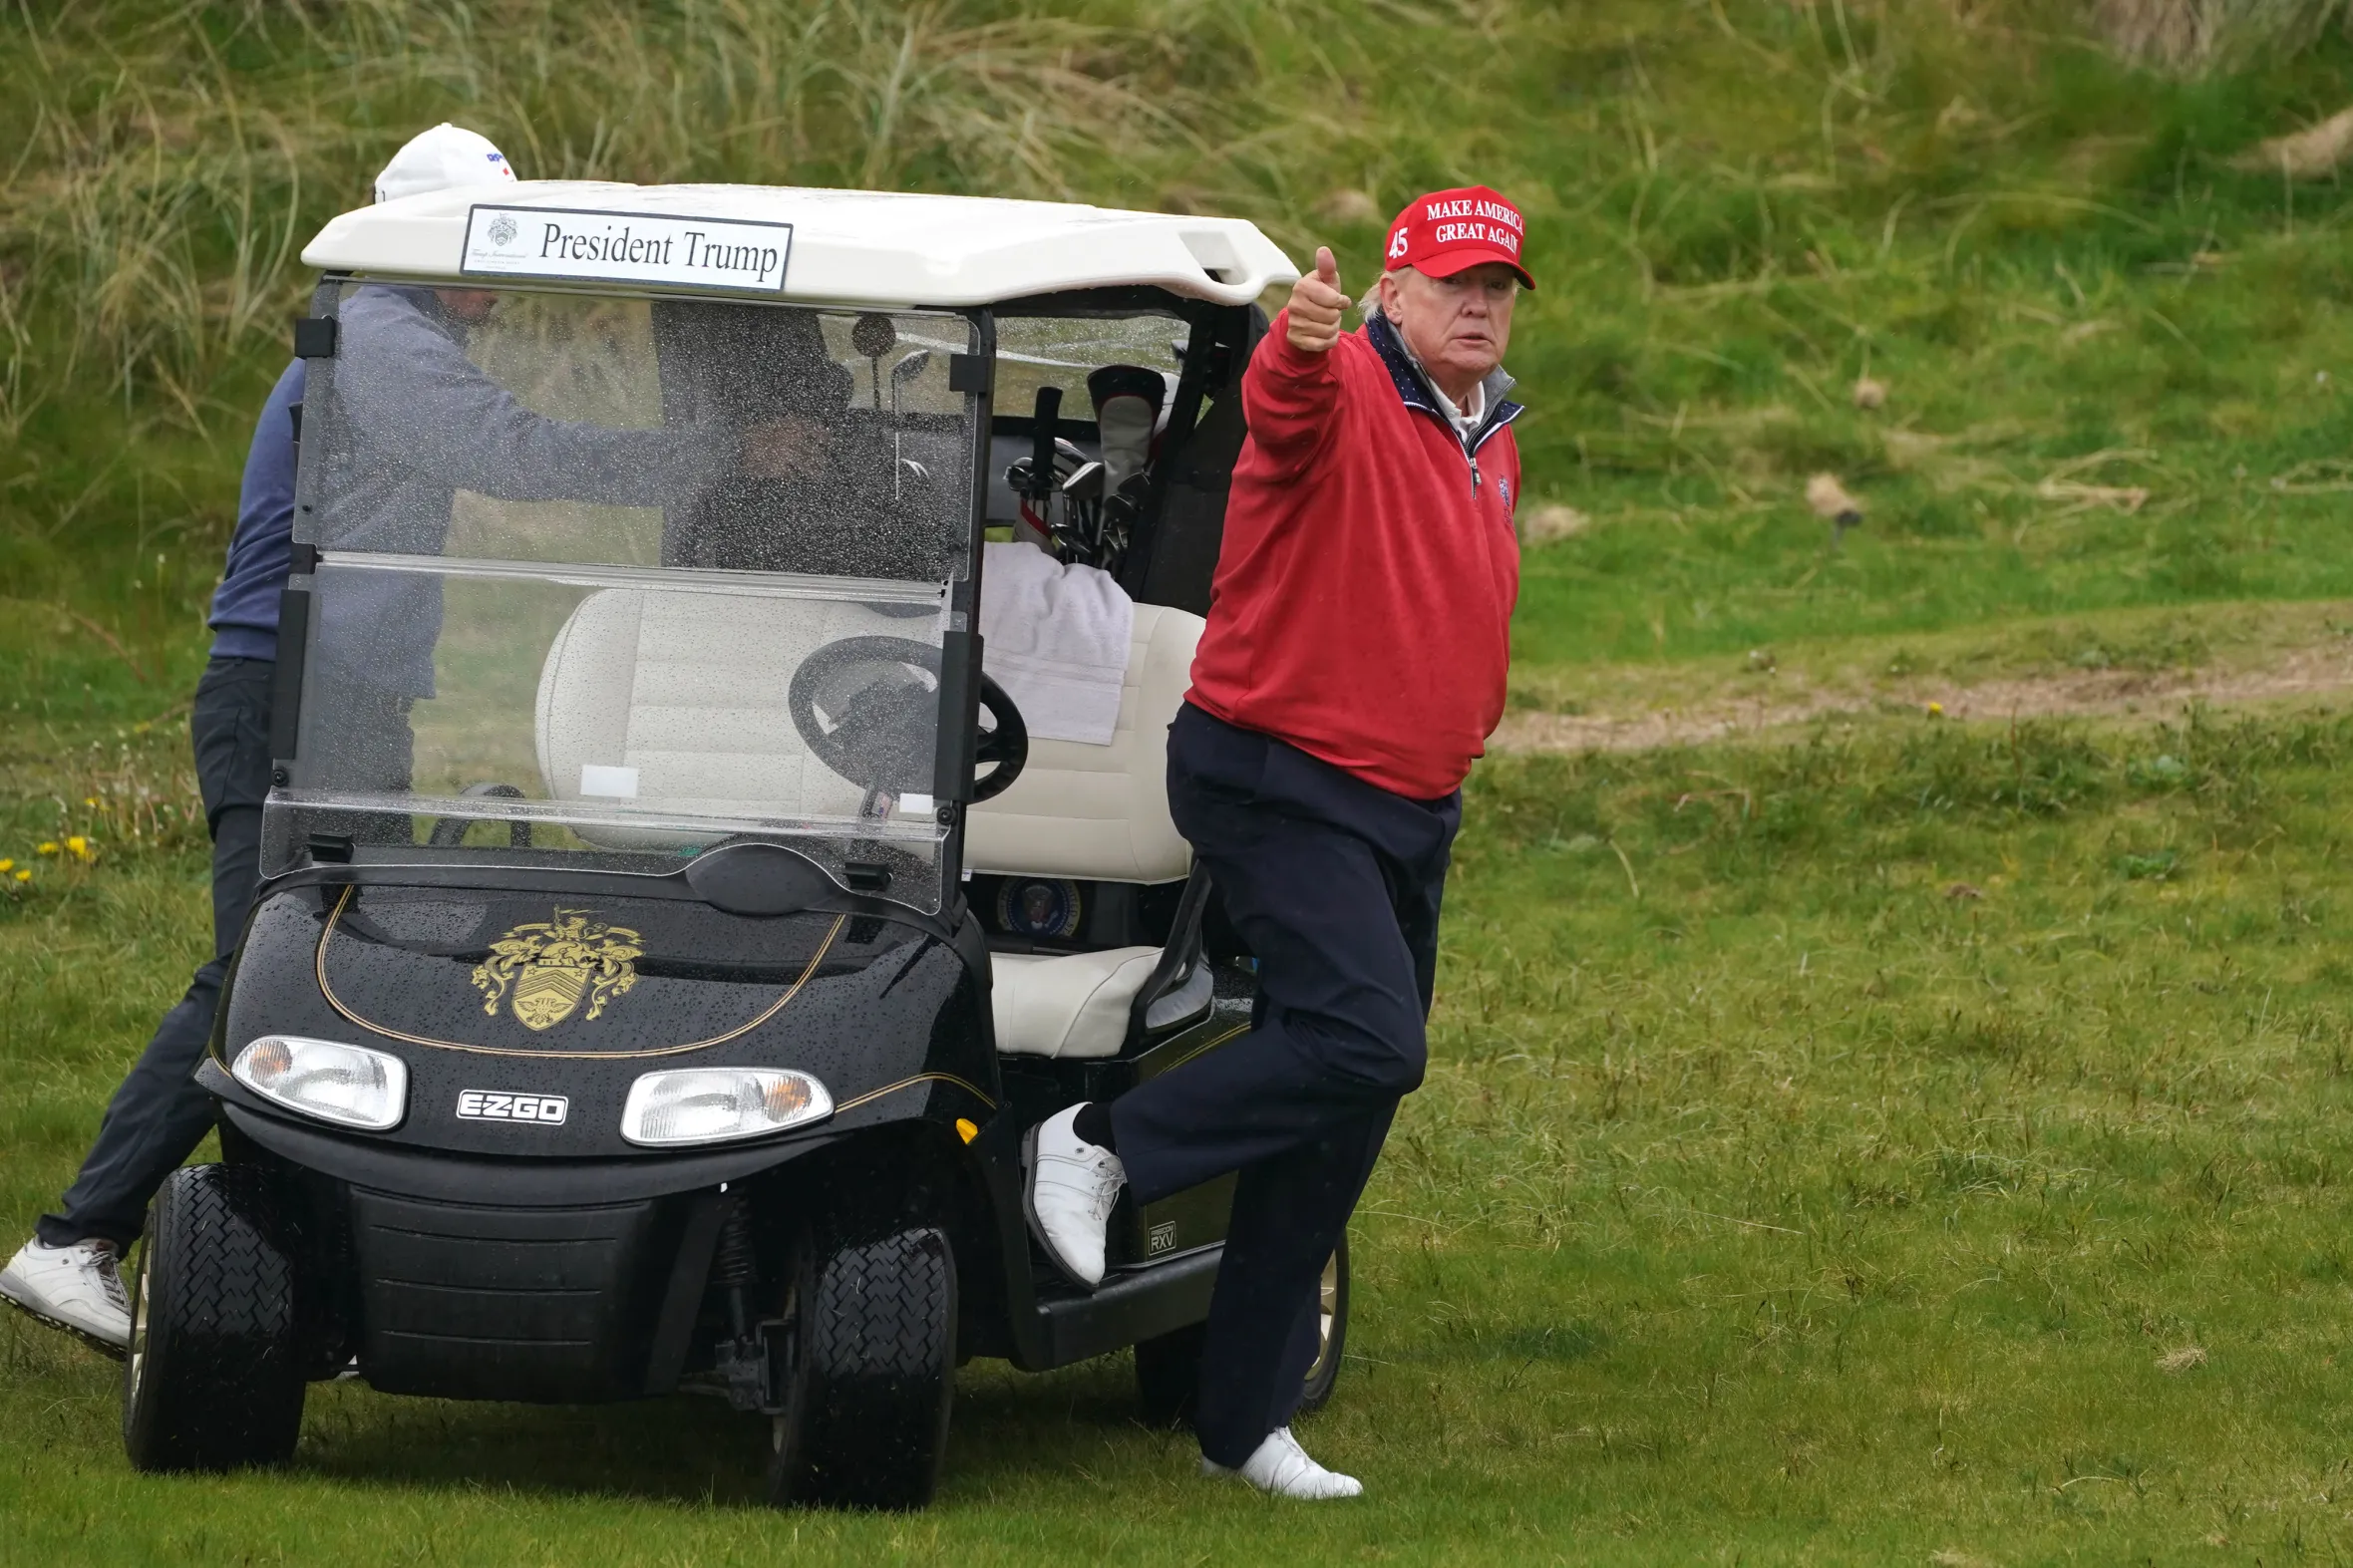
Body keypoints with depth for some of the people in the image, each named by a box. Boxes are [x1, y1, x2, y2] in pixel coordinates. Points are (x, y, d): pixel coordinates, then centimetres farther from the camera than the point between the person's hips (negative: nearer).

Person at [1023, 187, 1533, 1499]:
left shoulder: (1490, 440, 14)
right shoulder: (1348, 390, -13)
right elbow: (1287, 405, -39)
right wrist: (1301, 344, -61)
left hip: (1412, 810, 9)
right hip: (1285, 785, -8)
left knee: (1346, 1115, 8)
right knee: (1366, 1039, -27)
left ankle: (1247, 1421, 14)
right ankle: (1102, 1145, -10)